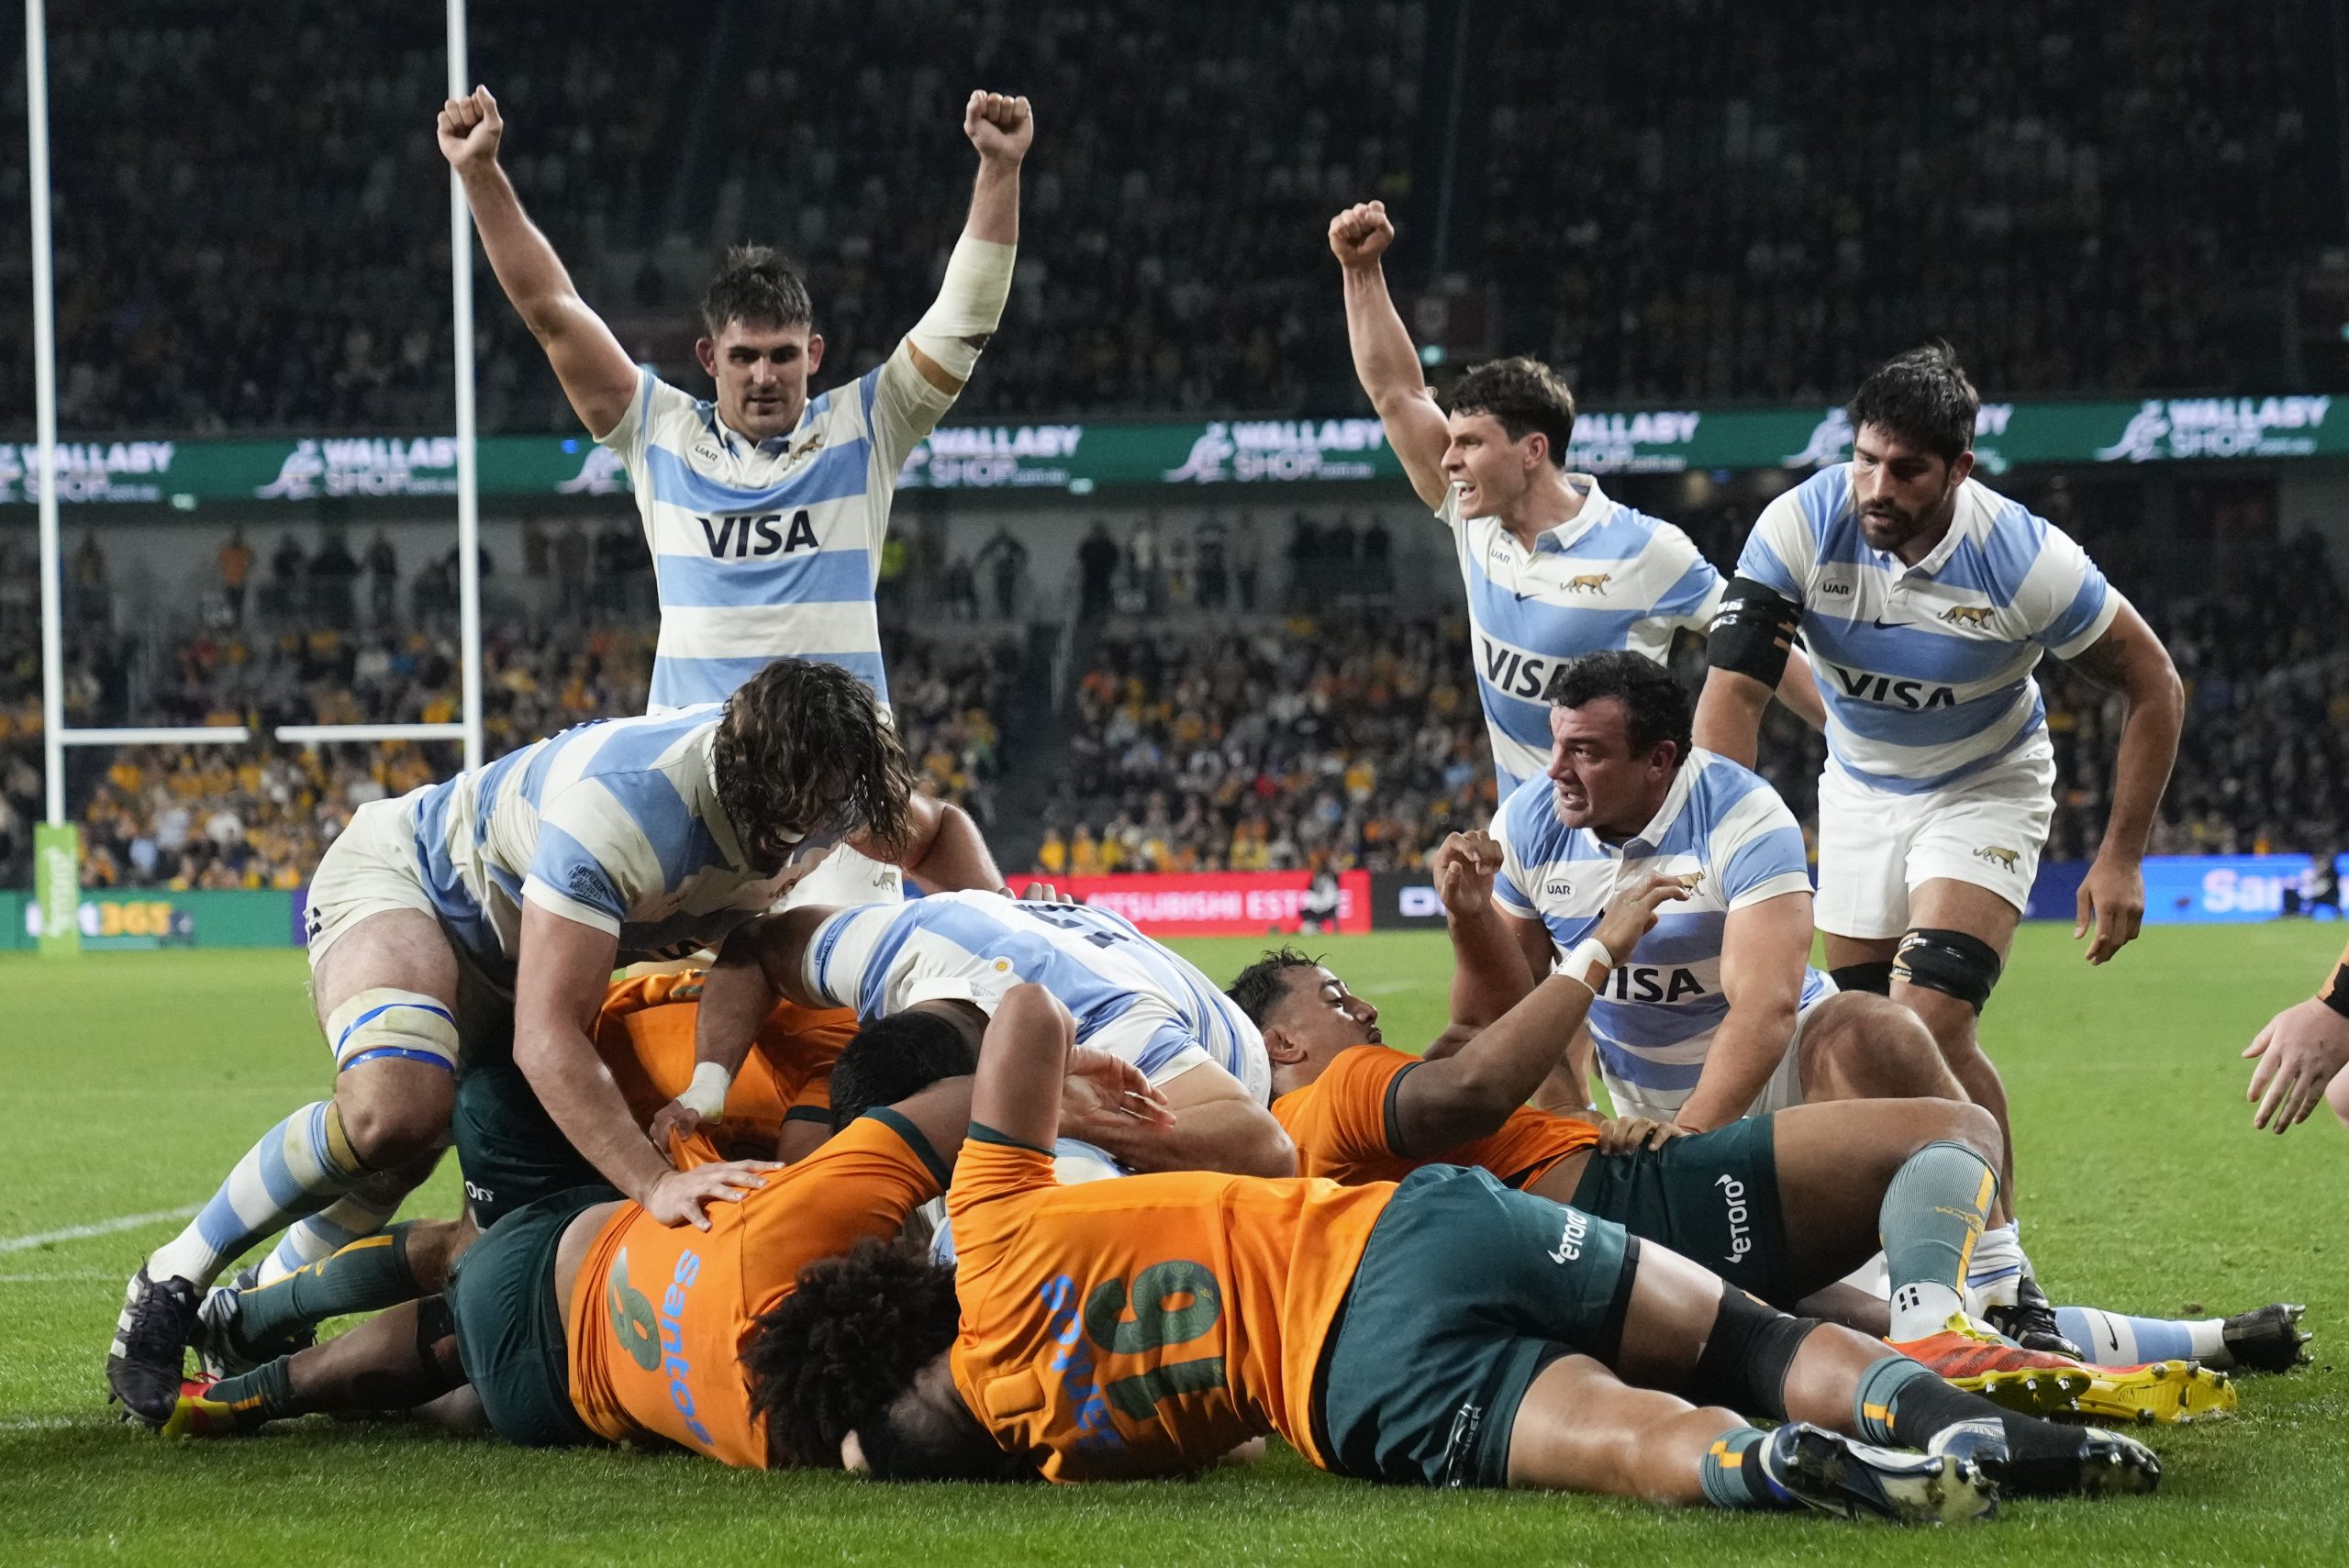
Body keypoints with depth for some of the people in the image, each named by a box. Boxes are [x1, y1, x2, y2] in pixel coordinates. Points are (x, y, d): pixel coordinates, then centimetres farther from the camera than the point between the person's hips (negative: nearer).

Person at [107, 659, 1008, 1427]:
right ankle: (173, 1285, -17)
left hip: (515, 957, 8)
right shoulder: (622, 803, -42)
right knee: (397, 1110, -36)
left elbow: (938, 833, 6)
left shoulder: (826, 783, -20)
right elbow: (546, 1037, -45)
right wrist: (658, 1184, -55)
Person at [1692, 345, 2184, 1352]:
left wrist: (2122, 856, -13)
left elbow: (2154, 686, -13)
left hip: (1985, 792, -4)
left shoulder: (2025, 560, -27)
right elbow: (1732, 691, -26)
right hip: (1859, 791, 4)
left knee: (1931, 1025, -22)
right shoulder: (1801, 528, -23)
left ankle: (2001, 1280, -13)